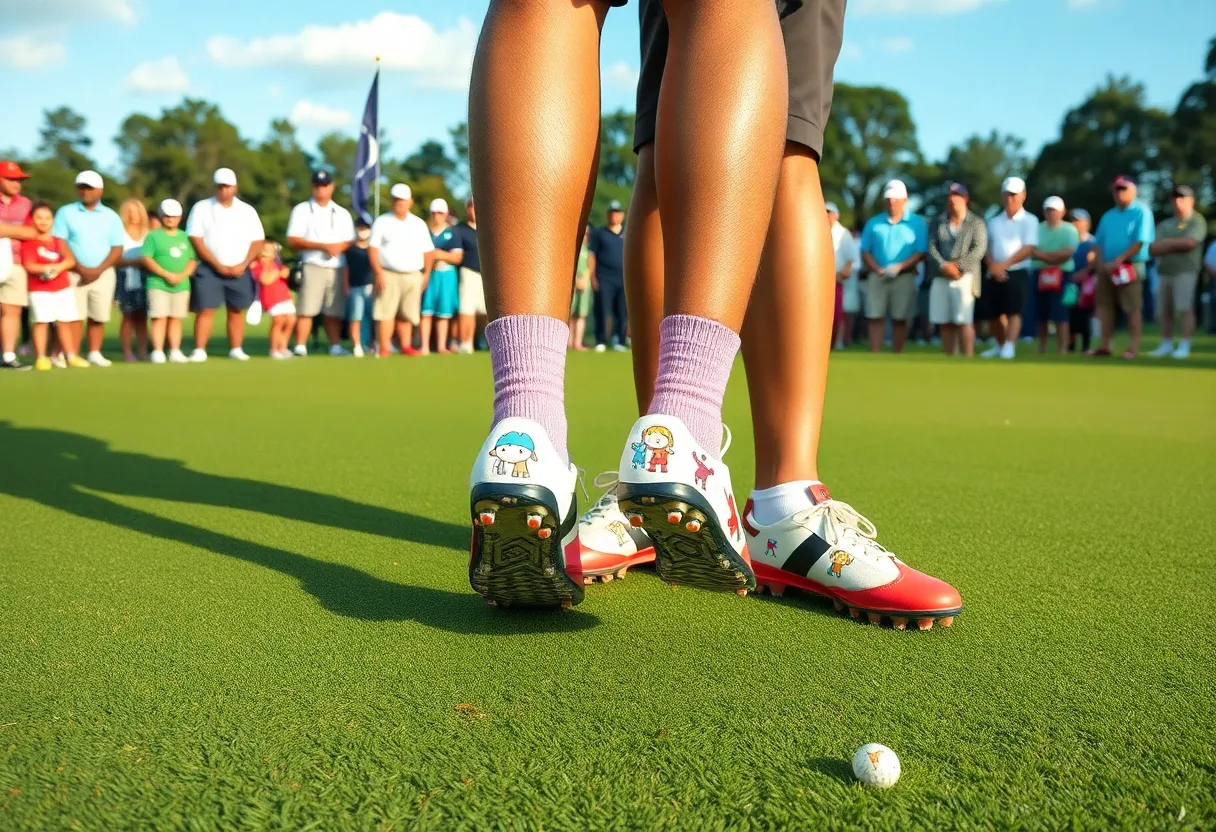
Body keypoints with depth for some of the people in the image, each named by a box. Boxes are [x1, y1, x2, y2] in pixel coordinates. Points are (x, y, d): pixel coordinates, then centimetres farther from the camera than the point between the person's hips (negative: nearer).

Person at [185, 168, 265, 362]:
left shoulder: (247, 210, 8)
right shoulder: (201, 208, 2)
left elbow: (258, 240, 5)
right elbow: (195, 239, -5)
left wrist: (243, 265, -8)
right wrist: (218, 265, -12)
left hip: (239, 271, 2)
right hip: (209, 269, -2)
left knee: (237, 310, 5)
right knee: (205, 309, -8)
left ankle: (236, 349, 12)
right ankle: (199, 350, -7)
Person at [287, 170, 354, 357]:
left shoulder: (342, 213, 16)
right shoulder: (302, 210, 5)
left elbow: (349, 241, 13)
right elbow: (293, 240, -5)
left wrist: (338, 247, -11)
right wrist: (323, 246, -15)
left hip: (336, 268, 3)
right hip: (313, 266, -3)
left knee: (334, 311, 5)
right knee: (306, 310, -11)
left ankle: (335, 346, 9)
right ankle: (300, 347, -11)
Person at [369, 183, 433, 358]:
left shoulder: (419, 224, 12)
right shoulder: (382, 222, 4)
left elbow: (427, 251, 13)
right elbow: (373, 248, -2)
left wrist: (426, 273, 6)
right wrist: (378, 273, -11)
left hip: (413, 276, 3)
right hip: (389, 274, -3)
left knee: (407, 314, 6)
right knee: (386, 312, -8)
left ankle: (406, 346, 12)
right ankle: (384, 348, -7)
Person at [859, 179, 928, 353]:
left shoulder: (917, 223, 3)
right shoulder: (874, 223, 10)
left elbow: (921, 252, -2)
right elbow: (865, 251, 9)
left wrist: (899, 267, -15)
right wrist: (877, 269, -7)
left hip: (904, 277, -2)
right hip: (877, 276, 2)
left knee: (899, 319, 2)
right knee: (875, 317, -2)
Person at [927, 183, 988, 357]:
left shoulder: (976, 223, 5)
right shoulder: (938, 222, 16)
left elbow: (979, 249, -5)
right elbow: (931, 246, 4)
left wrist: (958, 266, -14)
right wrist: (944, 265, -12)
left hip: (965, 276, -4)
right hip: (940, 278, 4)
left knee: (964, 321, -11)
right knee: (945, 322, 3)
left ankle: (968, 359, -10)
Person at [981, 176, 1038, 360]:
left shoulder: (1029, 220, 1)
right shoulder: (994, 222, 15)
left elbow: (1028, 248, -10)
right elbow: (986, 248, 11)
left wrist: (1004, 265, -18)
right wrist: (992, 266, -9)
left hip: (1017, 273, -4)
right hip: (994, 274, 5)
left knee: (1014, 312, -12)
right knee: (994, 314, 7)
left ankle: (1009, 348, -16)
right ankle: (1000, 345, 24)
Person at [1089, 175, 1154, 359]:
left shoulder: (1141, 212, -4)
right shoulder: (1108, 216, 16)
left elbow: (1140, 242, -12)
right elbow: (1098, 243, 15)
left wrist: (1117, 261, -17)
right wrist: (1099, 263, -3)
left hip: (1130, 266, -6)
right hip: (1107, 267, 6)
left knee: (1132, 308, -6)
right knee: (1105, 306, 6)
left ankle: (1133, 348, -4)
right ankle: (1105, 346, 11)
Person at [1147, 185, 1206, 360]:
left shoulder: (1197, 221, 2)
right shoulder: (1165, 224, 18)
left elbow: (1189, 242, -14)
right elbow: (1153, 250, 7)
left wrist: (1166, 243, -2)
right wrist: (1177, 245, -6)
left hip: (1185, 271, -6)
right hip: (1164, 272, 6)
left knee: (1185, 309, -9)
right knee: (1165, 311, 6)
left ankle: (1184, 346, -8)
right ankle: (1166, 345, 12)